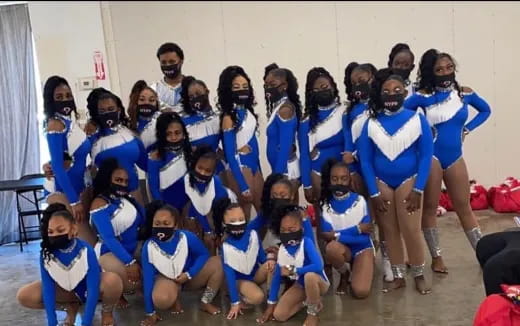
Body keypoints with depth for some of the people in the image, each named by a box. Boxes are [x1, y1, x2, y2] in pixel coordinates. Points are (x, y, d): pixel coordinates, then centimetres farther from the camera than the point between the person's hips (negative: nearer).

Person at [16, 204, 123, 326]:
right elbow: (47, 289, -21)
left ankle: (106, 313, -4)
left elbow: (93, 290, -32)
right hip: (70, 292, 4)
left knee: (113, 280, -39)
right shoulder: (46, 254, -22)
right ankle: (71, 308, 6)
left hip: (91, 287, -4)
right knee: (24, 296, -17)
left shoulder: (86, 251, -32)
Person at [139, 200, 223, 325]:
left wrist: (189, 274, -22)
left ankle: (206, 303, -4)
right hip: (167, 279, -2)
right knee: (161, 300, -38)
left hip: (191, 276, 2)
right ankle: (176, 300, 2)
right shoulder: (149, 246, -23)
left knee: (218, 262, -24)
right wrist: (150, 313, -16)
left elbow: (204, 255, -8)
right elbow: (148, 278, -19)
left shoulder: (187, 237, -24)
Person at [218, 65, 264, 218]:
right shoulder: (229, 118, -14)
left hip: (254, 166, 8)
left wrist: (259, 169, 16)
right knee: (244, 216, 0)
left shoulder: (248, 111, 6)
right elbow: (230, 154, -16)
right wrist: (243, 186, -19)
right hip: (240, 168, -8)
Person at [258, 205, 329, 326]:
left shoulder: (306, 242, -28)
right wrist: (271, 304, -1)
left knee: (309, 276, -41)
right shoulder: (282, 249, -12)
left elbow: (318, 266, -42)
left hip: (318, 282, -5)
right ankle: (307, 301, 17)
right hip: (301, 284, 5)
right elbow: (277, 277, -3)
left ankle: (313, 314, -14)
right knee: (279, 315, -8)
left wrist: (293, 270, -32)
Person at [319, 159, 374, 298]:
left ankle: (355, 267, 14)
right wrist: (356, 229, -23)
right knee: (332, 248, -36)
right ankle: (344, 275, -2)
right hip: (343, 249, 2)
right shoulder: (326, 204, -8)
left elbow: (365, 236, -14)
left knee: (360, 292, -23)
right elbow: (326, 234, -16)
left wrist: (336, 234, -21)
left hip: (362, 248, -2)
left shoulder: (359, 201, -12)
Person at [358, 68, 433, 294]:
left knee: (411, 230, -3)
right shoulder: (371, 124, -4)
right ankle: (398, 276, 21)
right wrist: (373, 192, -5)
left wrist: (418, 189, -11)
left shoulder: (417, 119, -8)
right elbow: (365, 160, -1)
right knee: (390, 230, 8)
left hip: (408, 180, -2)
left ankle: (419, 275, 15)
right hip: (381, 183, 2)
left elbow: (426, 156, -7)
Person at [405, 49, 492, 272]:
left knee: (464, 207, 9)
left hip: (455, 157, 3)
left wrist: (467, 129, 6)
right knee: (430, 207, 4)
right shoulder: (423, 96, -8)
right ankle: (436, 257, 16)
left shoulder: (465, 94, 2)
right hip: (431, 156, -3)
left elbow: (485, 110, 18)